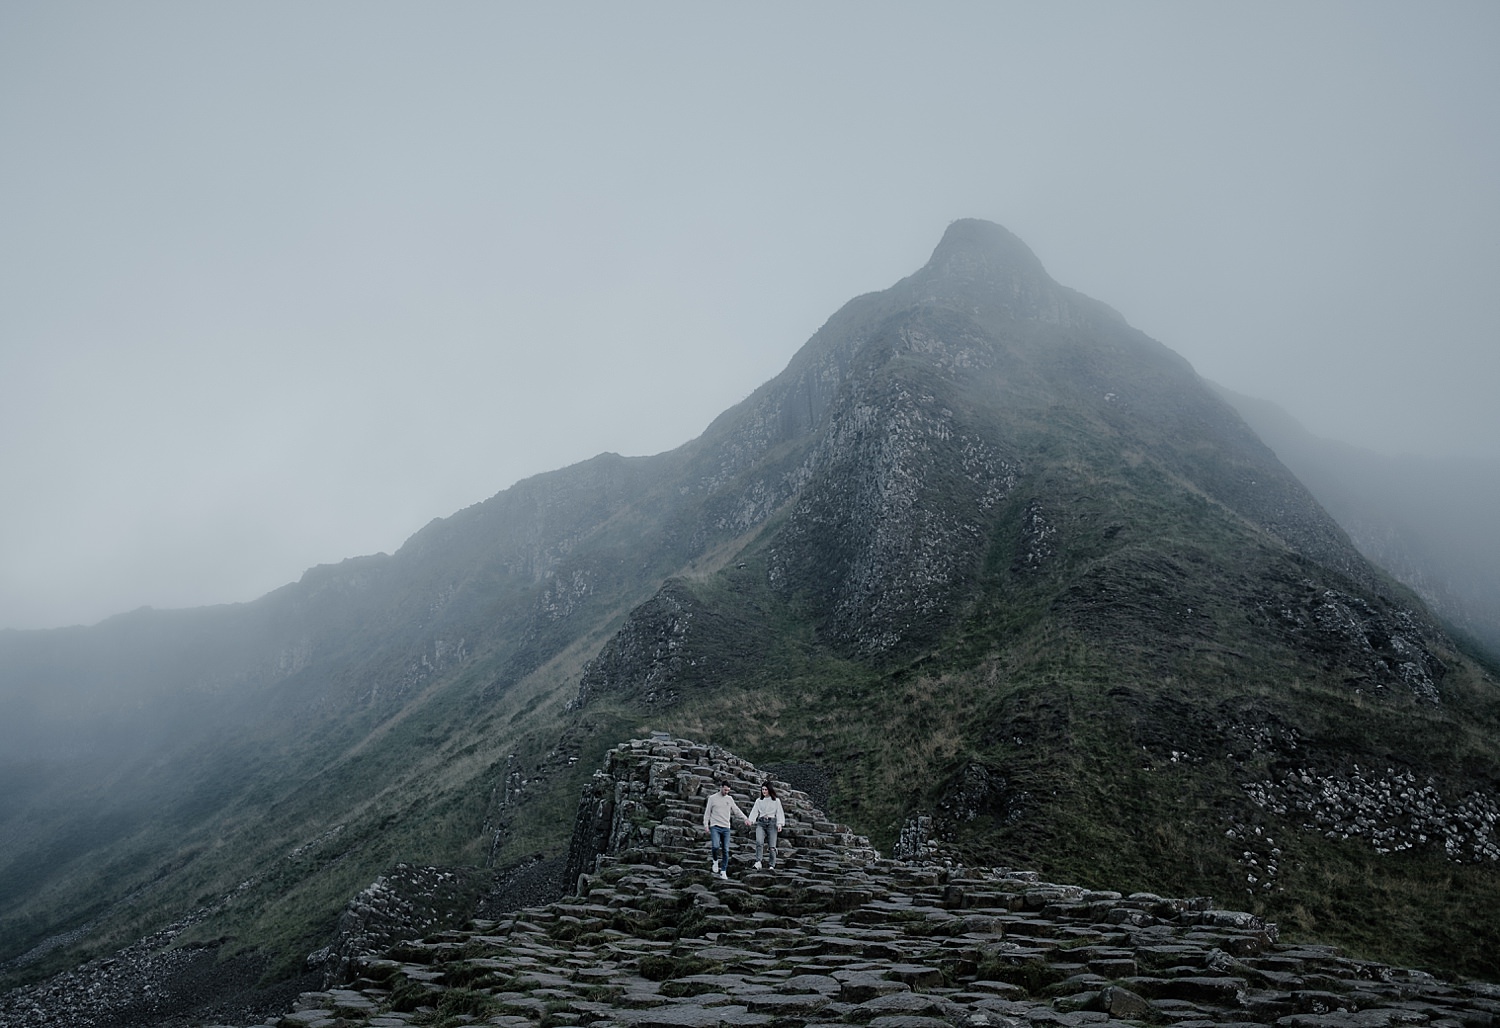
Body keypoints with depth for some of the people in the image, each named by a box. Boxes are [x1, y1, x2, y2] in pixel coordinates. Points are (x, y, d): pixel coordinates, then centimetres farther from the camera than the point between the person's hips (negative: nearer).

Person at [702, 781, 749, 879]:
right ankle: (715, 861, 8)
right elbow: (707, 812, 4)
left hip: (726, 828, 3)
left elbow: (736, 810, 11)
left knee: (725, 850, 0)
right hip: (715, 827, -3)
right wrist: (706, 824, -3)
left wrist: (745, 818, -3)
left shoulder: (729, 799, 11)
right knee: (715, 846, -22)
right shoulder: (712, 798, 2)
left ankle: (723, 871, 8)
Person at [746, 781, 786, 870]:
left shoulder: (776, 801, 8)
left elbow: (779, 813, 4)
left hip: (772, 823, -1)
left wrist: (780, 824, -10)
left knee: (772, 846, -4)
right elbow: (754, 811, 5)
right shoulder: (759, 801, 14)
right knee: (759, 842, -22)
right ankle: (758, 862, -26)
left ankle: (772, 865, 5)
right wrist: (750, 820, -12)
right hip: (761, 823, 1)